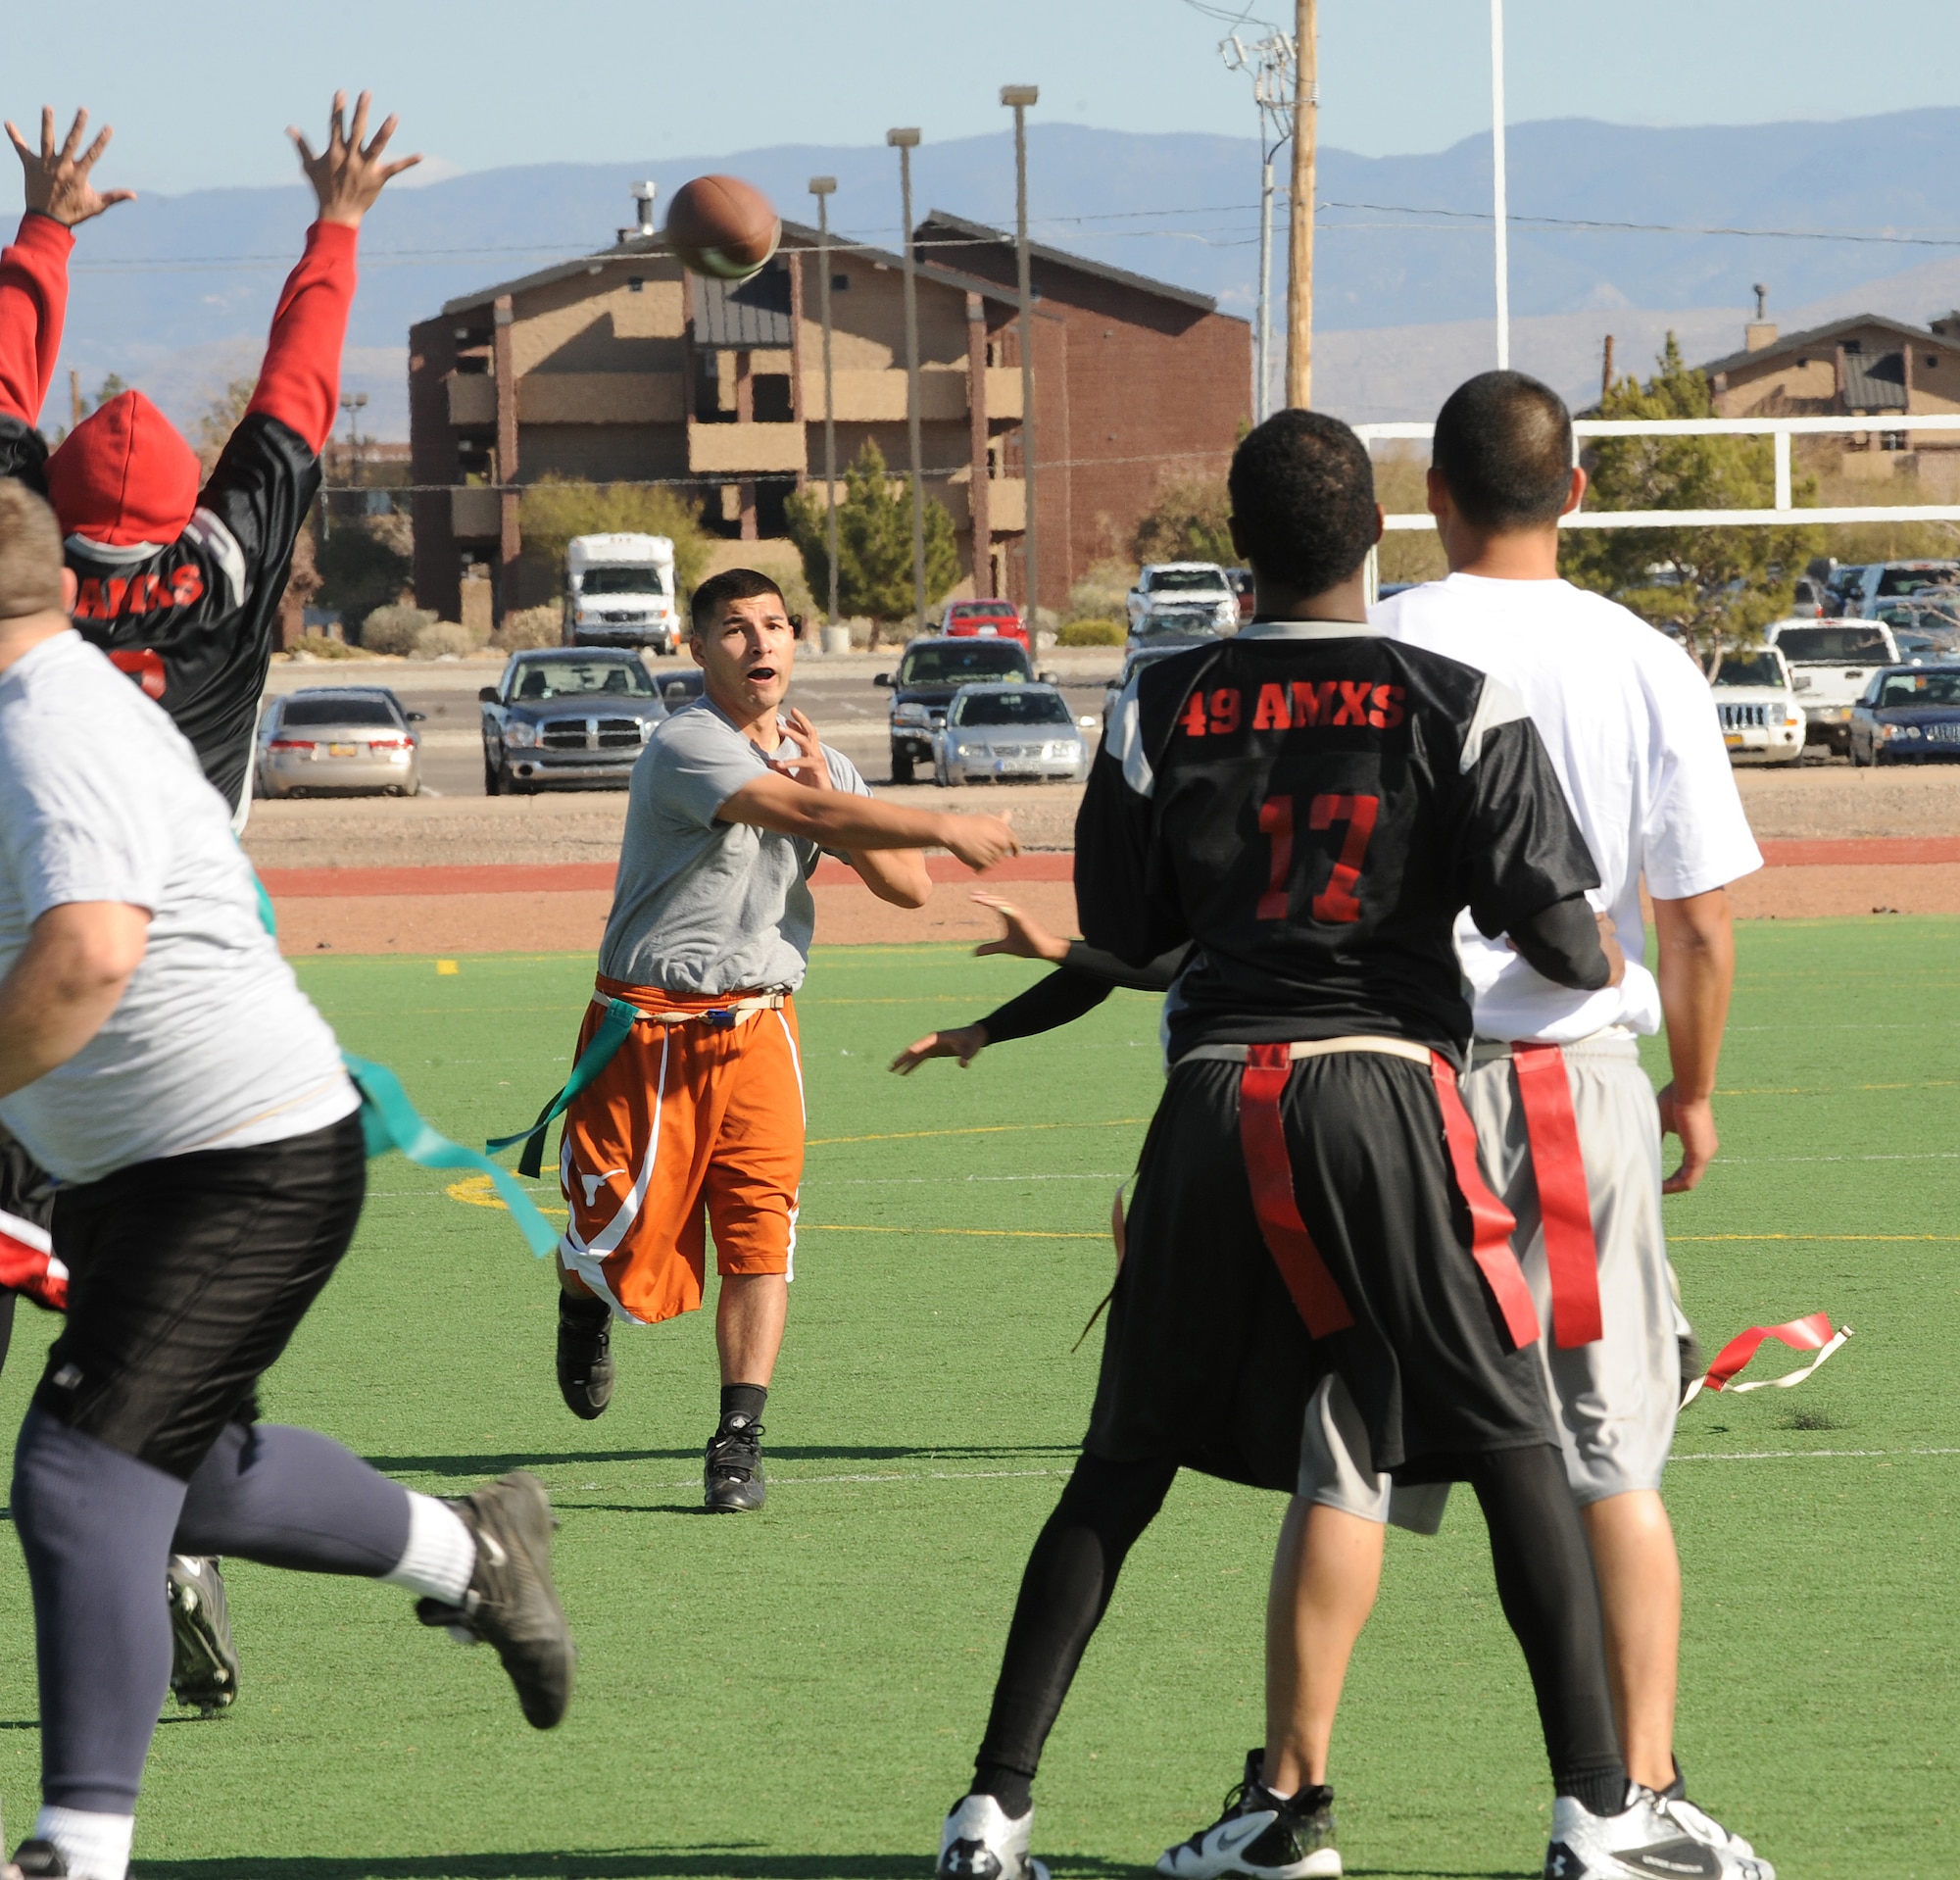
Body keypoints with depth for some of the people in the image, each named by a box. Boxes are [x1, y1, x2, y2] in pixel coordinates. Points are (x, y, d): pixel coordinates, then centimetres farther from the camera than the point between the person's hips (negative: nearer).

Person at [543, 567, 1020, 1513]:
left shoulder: (818, 762, 9)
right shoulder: (685, 747, -14)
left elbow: (906, 888, 2)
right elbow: (798, 814, -29)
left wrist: (822, 787, -9)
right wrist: (945, 828, -32)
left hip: (757, 1025, 5)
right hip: (650, 1026, -5)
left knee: (761, 1231, -11)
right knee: (631, 1247, -1)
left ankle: (739, 1441, -6)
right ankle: (584, 1297, 36)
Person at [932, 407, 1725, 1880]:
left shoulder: (1165, 707, 4)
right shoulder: (1460, 706, -2)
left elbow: (1119, 933, 9)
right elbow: (1556, 931, -5)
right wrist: (1605, 969, 17)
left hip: (1216, 1097, 2)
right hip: (1388, 1084, -2)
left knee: (1124, 1466, 11)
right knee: (1514, 1450, 7)